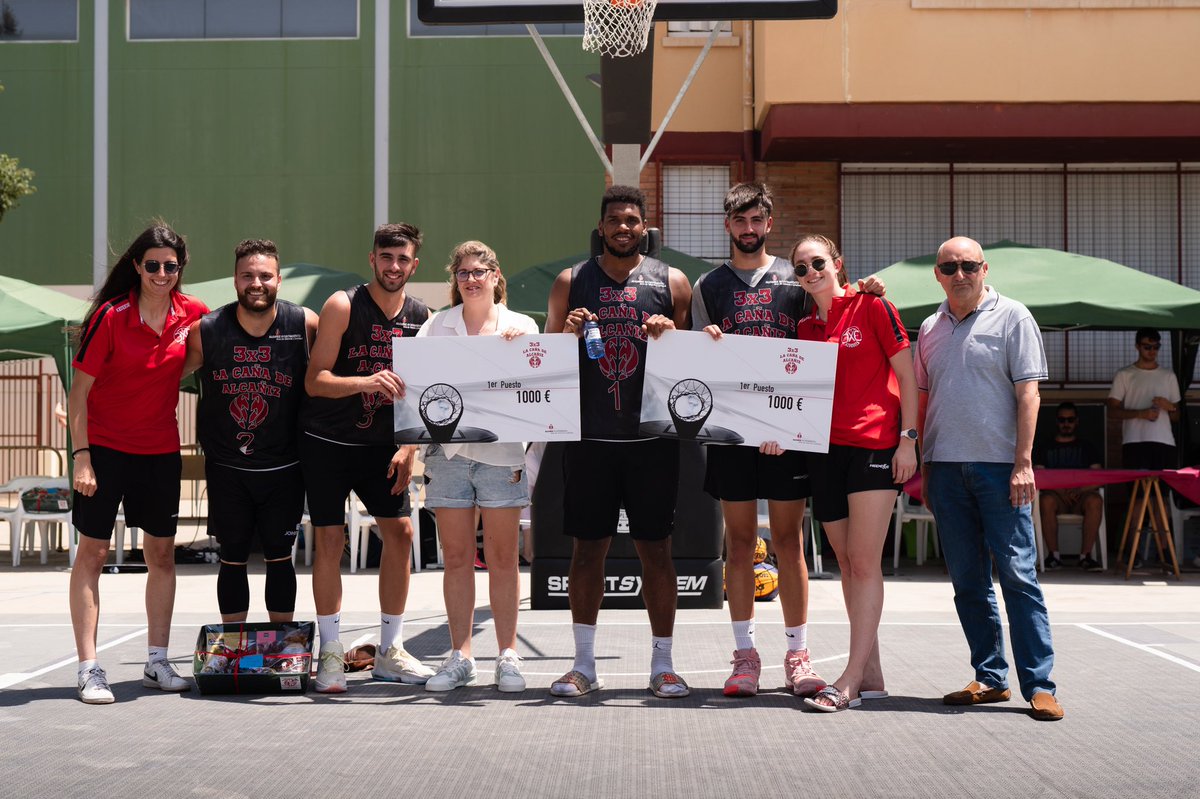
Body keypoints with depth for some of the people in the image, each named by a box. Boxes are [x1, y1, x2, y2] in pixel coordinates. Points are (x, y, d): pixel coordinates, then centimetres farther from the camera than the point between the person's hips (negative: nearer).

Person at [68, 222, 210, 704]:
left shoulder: (193, 315, -3)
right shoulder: (111, 317, -13)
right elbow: (79, 391, -10)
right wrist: (81, 456, -15)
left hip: (161, 449, 4)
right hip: (105, 445, -4)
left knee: (162, 553, 8)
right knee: (93, 550, -3)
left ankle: (157, 664, 17)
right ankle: (89, 670, 1)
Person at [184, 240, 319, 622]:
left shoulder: (305, 325, -9)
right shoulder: (206, 331, -7)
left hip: (283, 467, 0)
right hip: (225, 466, 0)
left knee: (280, 558, 9)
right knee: (233, 559, 8)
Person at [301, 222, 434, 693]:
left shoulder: (422, 318, 1)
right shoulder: (343, 306, -12)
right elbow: (314, 381, -17)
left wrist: (408, 448, -4)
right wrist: (366, 381, -34)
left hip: (380, 443, 4)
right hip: (326, 440, -4)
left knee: (401, 531, -1)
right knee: (329, 538, -5)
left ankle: (389, 652, 11)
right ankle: (330, 654, 4)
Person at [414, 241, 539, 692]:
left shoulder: (522, 327, 10)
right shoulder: (436, 326, 12)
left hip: (501, 451, -1)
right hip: (448, 450, 1)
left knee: (502, 558, 1)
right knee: (456, 558, 3)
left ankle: (508, 656, 7)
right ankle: (460, 656, 9)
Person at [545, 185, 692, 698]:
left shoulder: (671, 282, 7)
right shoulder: (571, 282, 9)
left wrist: (672, 339, -13)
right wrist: (567, 333, -9)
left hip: (652, 435, -1)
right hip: (589, 435, 1)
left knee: (656, 548, 2)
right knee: (588, 547, 4)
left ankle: (662, 664, 11)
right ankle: (584, 664, 13)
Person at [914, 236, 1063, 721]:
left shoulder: (1012, 317, 1)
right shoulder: (931, 329, 15)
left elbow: (1028, 394, -4)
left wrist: (1023, 462, -12)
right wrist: (924, 467, 13)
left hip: (999, 465, -5)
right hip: (946, 466, 5)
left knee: (1018, 574, -7)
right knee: (967, 581, 7)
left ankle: (1039, 685, -3)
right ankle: (990, 678, 15)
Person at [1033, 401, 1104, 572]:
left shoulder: (1086, 447, 21)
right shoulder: (1044, 448, 19)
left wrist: (1080, 490, -14)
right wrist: (1060, 491, -13)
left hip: (1081, 495, 1)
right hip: (1056, 495, 0)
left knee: (1095, 500, -35)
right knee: (1047, 501, -37)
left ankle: (1085, 555, -35)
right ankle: (1054, 555, -29)